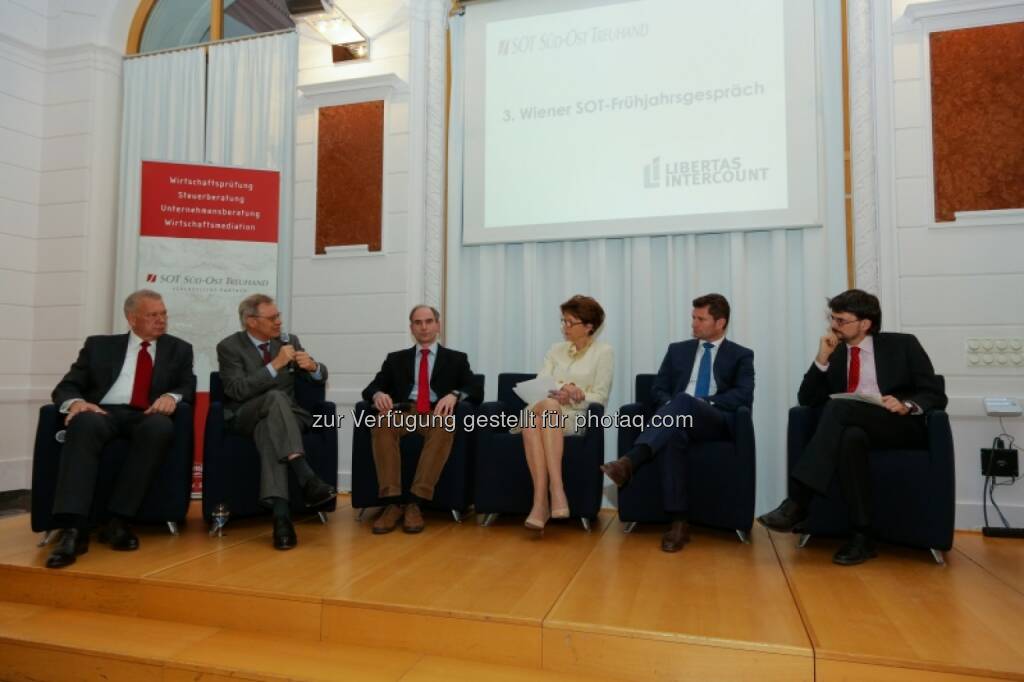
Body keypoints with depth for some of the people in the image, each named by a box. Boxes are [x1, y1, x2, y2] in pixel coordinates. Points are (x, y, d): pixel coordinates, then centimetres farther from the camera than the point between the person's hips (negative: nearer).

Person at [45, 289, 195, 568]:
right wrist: (76, 401, -13)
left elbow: (189, 388, 9)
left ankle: (118, 521, -31)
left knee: (161, 428, -37)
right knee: (84, 423, -36)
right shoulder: (99, 345, 19)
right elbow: (66, 387, 12)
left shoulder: (179, 349, 20)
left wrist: (172, 396, -16)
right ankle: (73, 528, -41)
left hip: (147, 418, 0)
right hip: (103, 413, 0)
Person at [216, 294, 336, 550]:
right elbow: (237, 391, -17)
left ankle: (281, 512, -46)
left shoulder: (290, 341, 9)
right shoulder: (229, 347, -3)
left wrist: (312, 366, -14)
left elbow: (321, 376, 11)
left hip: (285, 416, 3)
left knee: (268, 427, -35)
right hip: (245, 418, -2)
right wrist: (275, 365, -22)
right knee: (275, 396, -35)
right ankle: (308, 479, -48)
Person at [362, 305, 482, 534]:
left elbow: (477, 391, 4)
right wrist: (378, 394, -16)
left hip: (437, 413, -1)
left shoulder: (456, 359, 17)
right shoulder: (396, 358, 22)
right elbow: (370, 388, 11)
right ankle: (392, 502, -35)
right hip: (404, 411, 2)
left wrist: (454, 395, -20)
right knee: (383, 422, -34)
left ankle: (416, 502, -38)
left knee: (444, 424, -38)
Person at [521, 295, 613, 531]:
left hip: (578, 417, -3)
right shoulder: (555, 350, 20)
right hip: (546, 412, 3)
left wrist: (569, 397, -15)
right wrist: (563, 388, -13)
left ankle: (541, 500, -43)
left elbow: (600, 398, 0)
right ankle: (555, 489, -41)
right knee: (534, 417, -36)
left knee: (549, 406, -39)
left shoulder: (603, 352, 8)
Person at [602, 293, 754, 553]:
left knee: (684, 401, -37)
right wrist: (670, 408, -7)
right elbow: (659, 389, 16)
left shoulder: (741, 355, 15)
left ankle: (630, 460, -50)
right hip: (678, 418, 2)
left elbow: (744, 396, -1)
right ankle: (679, 521, -38)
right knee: (672, 435, -37)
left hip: (717, 421, -2)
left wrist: (705, 403, -14)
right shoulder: (678, 350, 23)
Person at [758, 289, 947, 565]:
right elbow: (807, 400, 8)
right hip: (854, 426, 3)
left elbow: (936, 396, 4)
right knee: (851, 438, -38)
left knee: (839, 407, -33)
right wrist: (822, 358, -3)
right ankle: (862, 535, -35)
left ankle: (798, 500, -38)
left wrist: (906, 405, -18)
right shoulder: (834, 353, 15)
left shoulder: (902, 345, 7)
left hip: (902, 427, -2)